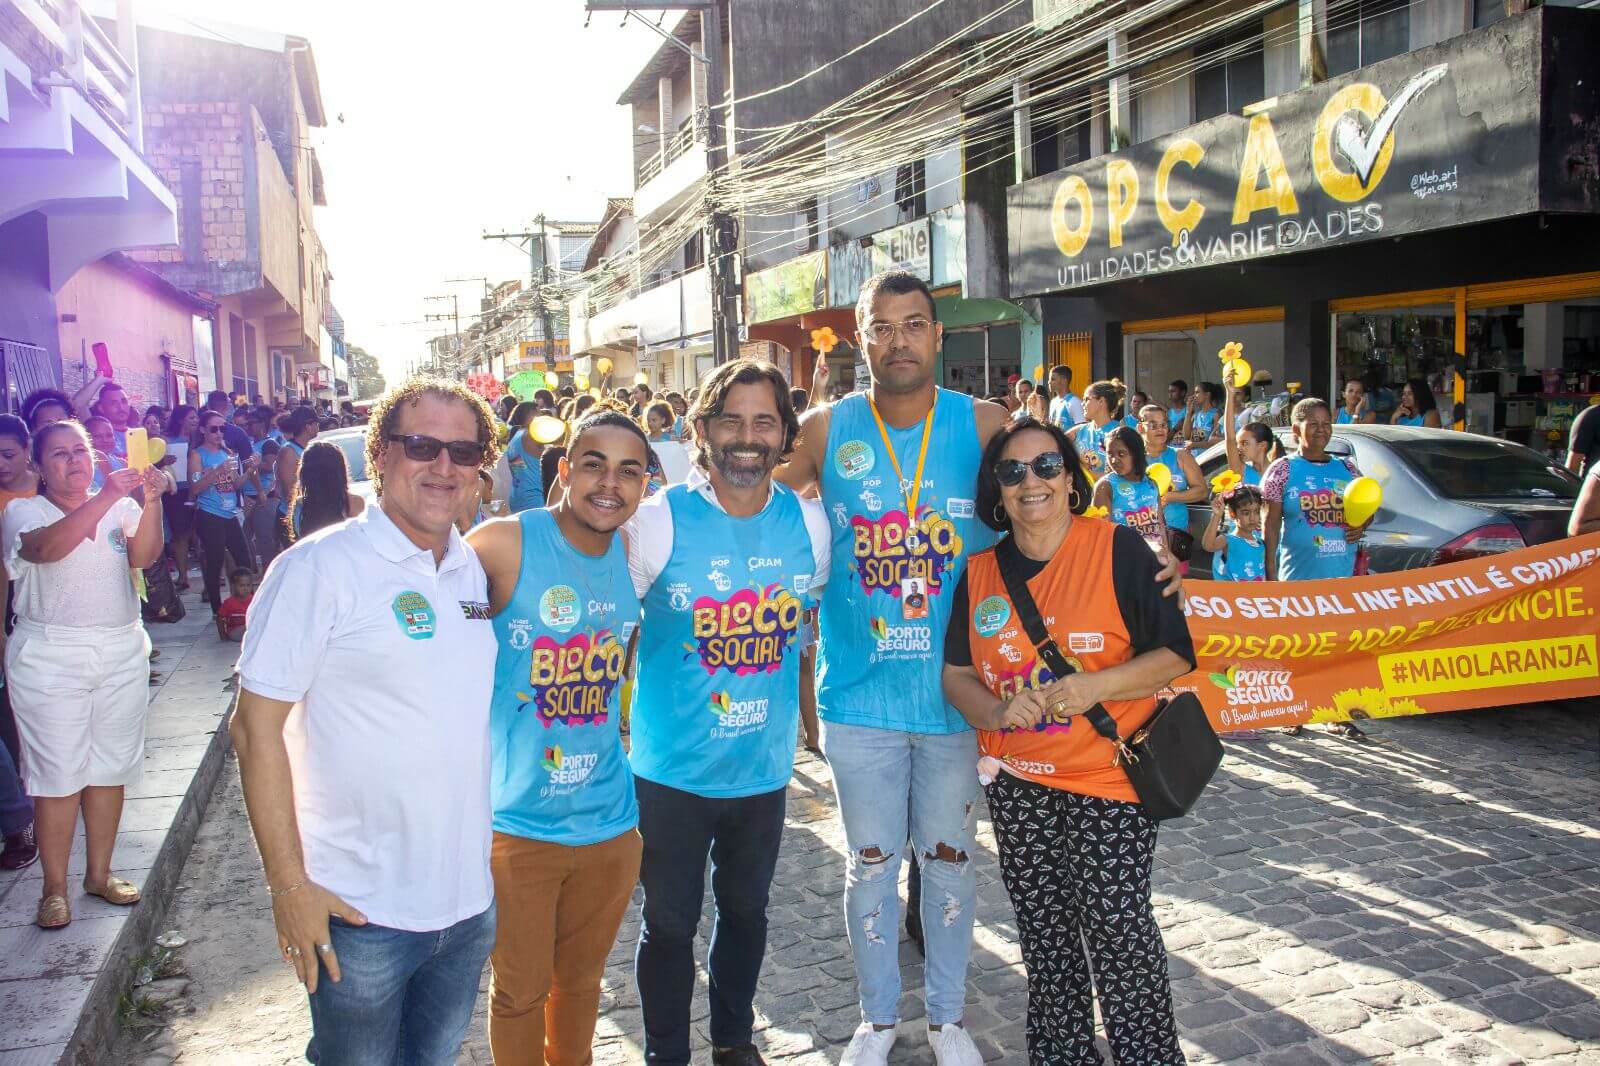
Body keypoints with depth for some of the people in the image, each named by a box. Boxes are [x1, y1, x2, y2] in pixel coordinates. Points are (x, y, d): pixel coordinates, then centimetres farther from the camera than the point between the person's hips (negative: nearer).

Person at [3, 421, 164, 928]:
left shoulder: (122, 507, 5)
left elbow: (144, 555, -13)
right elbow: (48, 547, -26)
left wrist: (151, 501, -29)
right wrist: (106, 497, -36)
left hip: (122, 654, 3)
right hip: (51, 660, -3)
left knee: (110, 768, 10)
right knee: (57, 775, 1)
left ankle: (99, 872, 23)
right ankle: (54, 887, 13)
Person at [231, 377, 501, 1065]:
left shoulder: (478, 569, 4)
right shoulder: (319, 568, -14)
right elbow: (256, 726, -13)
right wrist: (289, 883, -14)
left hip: (470, 899, 6)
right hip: (362, 911, -5)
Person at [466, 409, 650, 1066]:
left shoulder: (631, 554, 0)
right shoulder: (504, 545, -17)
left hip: (610, 823, 5)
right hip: (519, 827, -4)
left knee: (581, 976, 23)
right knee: (521, 990, 14)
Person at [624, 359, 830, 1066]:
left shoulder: (808, 521, -5)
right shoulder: (657, 519, -16)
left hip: (764, 768, 4)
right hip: (672, 769, -3)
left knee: (746, 912, 22)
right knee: (670, 923, 12)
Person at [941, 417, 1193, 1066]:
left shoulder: (1118, 550, -6)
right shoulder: (979, 573, 6)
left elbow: (1175, 655, -6)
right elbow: (956, 675, 8)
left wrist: (1095, 686, -21)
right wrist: (999, 710, -13)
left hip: (1108, 776, -4)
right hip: (1016, 782, 4)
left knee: (1117, 926, -3)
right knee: (1044, 933, 13)